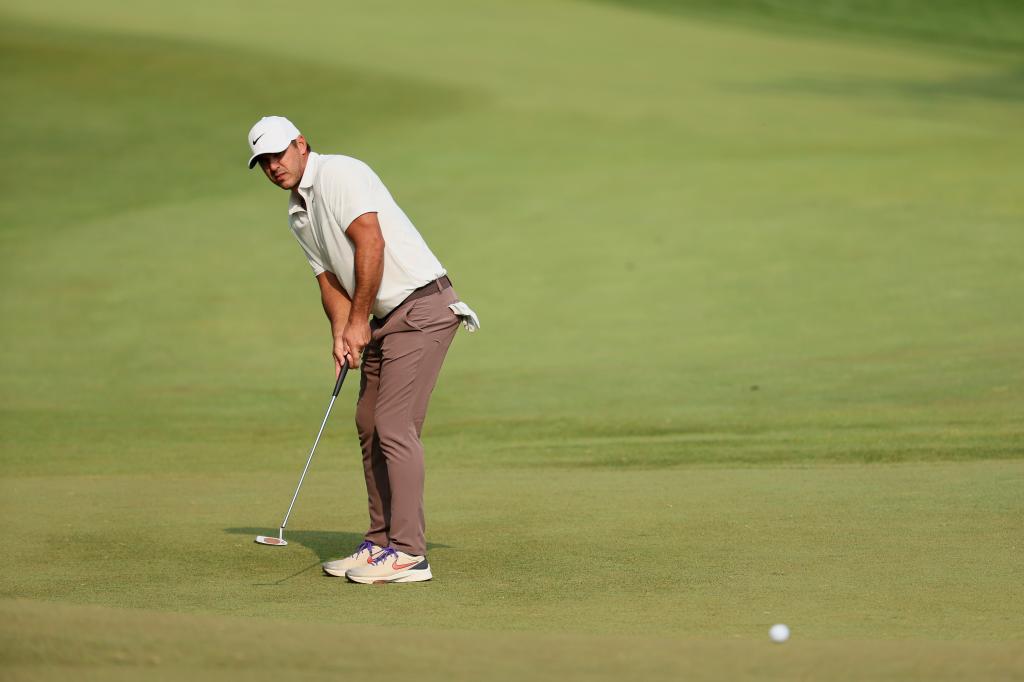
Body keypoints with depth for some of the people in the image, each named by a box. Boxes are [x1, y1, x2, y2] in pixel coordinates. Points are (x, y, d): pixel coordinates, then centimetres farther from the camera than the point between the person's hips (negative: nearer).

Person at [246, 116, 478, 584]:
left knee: (395, 426, -14)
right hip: (385, 318, 10)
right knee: (369, 426, 12)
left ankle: (409, 554, -13)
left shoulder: (339, 173, -12)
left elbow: (370, 244, -21)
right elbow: (331, 280, 16)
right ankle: (381, 542, 20)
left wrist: (358, 320, -16)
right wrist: (341, 335, -2)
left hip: (422, 307, -10)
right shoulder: (298, 214, 17)